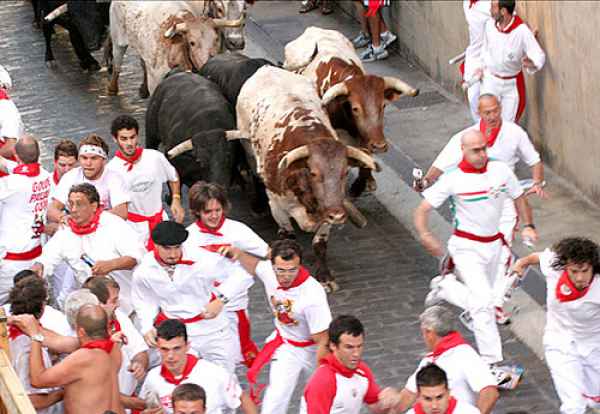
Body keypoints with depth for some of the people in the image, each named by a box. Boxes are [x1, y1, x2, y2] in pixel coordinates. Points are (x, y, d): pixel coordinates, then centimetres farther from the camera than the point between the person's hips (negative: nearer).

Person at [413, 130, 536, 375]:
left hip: (493, 244, 5)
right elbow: (423, 209, -13)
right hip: (466, 247, -5)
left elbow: (518, 197, 14)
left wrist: (527, 225, 2)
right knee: (483, 302, -17)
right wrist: (424, 235, -30)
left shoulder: (501, 170, -4)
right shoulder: (453, 179, -15)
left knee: (481, 298, 19)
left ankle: (445, 287, 45)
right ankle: (491, 364, -9)